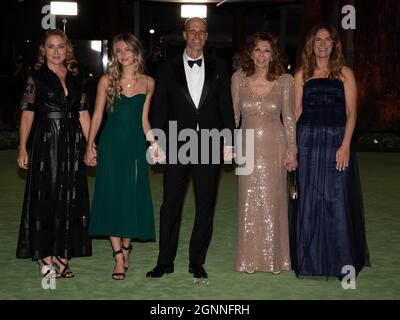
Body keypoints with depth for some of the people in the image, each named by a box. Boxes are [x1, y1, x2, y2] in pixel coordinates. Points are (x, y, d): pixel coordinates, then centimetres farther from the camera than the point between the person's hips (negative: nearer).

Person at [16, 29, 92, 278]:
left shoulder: (75, 79, 11)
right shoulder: (36, 78, -1)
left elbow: (83, 114, 11)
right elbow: (27, 114, -5)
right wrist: (23, 148, -13)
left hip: (73, 145, 4)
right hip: (46, 145, -4)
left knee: (70, 198, 7)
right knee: (45, 198, 0)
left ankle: (62, 255, 17)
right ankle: (45, 256, 9)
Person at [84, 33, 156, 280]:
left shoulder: (148, 83, 5)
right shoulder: (107, 81, 2)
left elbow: (144, 119, 10)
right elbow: (97, 115, 3)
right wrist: (90, 146, -3)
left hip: (135, 145, 1)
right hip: (111, 144, -1)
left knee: (132, 197, 3)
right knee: (111, 197, -2)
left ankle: (126, 247, 23)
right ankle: (119, 257, 2)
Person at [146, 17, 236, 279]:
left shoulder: (219, 68, 8)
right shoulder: (168, 69, 6)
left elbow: (226, 106, 6)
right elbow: (160, 108, 3)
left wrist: (229, 142, 0)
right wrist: (158, 143, -4)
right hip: (177, 146, -1)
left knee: (205, 206, 6)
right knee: (170, 204, 4)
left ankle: (197, 261, 18)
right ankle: (165, 261, 14)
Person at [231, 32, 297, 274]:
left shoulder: (285, 81, -1)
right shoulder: (239, 78, 2)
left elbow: (289, 117, 2)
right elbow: (233, 115, 7)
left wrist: (292, 149, -2)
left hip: (274, 145, -1)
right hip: (248, 145, 1)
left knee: (272, 200, 3)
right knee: (249, 202, 5)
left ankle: (274, 257, 16)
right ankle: (250, 258, 16)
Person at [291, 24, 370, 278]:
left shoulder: (344, 73, 5)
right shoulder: (302, 74, 10)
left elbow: (351, 111, -1)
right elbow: (297, 111, 8)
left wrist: (345, 145, -12)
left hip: (337, 140, -1)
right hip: (308, 141, 2)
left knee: (337, 199, 0)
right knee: (309, 200, 5)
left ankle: (342, 262, 13)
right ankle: (310, 259, 18)